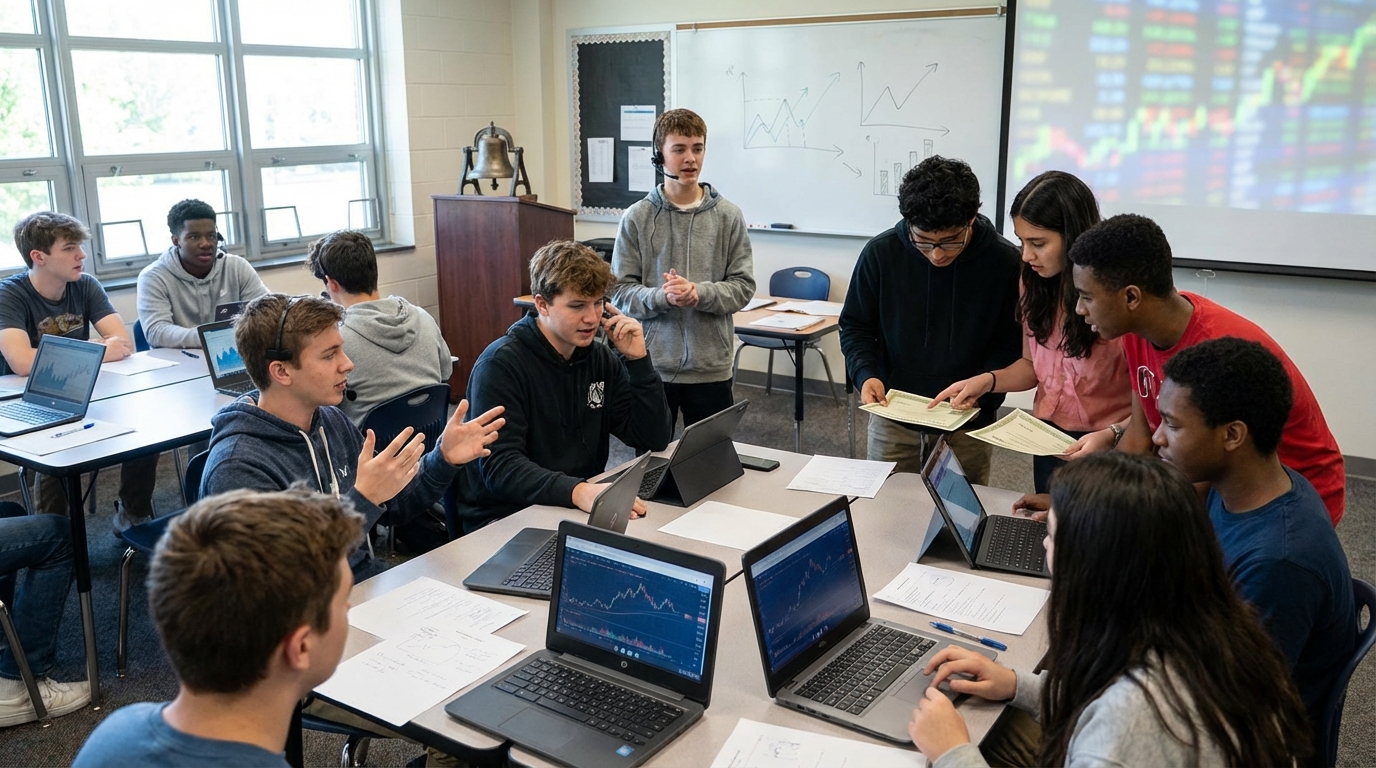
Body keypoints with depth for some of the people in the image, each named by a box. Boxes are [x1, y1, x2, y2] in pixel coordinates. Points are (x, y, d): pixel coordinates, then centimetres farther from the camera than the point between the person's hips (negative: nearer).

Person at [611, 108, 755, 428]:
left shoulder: (728, 216, 1)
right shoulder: (637, 217, -1)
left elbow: (743, 286, -1)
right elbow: (620, 291, -2)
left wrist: (699, 293, -19)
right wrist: (662, 296, -20)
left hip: (711, 367, 1)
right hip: (651, 365, 0)